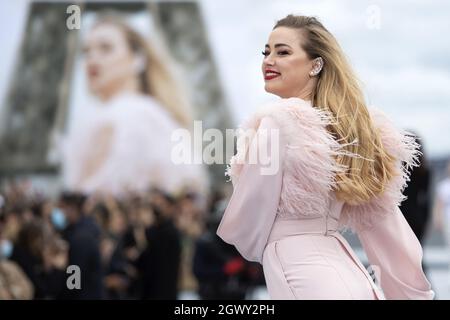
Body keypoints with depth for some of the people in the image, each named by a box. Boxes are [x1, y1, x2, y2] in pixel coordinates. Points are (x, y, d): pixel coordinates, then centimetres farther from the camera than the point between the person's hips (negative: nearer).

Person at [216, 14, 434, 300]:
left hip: (303, 278, -8)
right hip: (350, 275, 8)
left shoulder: (280, 120, -13)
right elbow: (385, 225, 11)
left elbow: (246, 226, -6)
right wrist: (415, 293, 15)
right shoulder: (349, 121, 10)